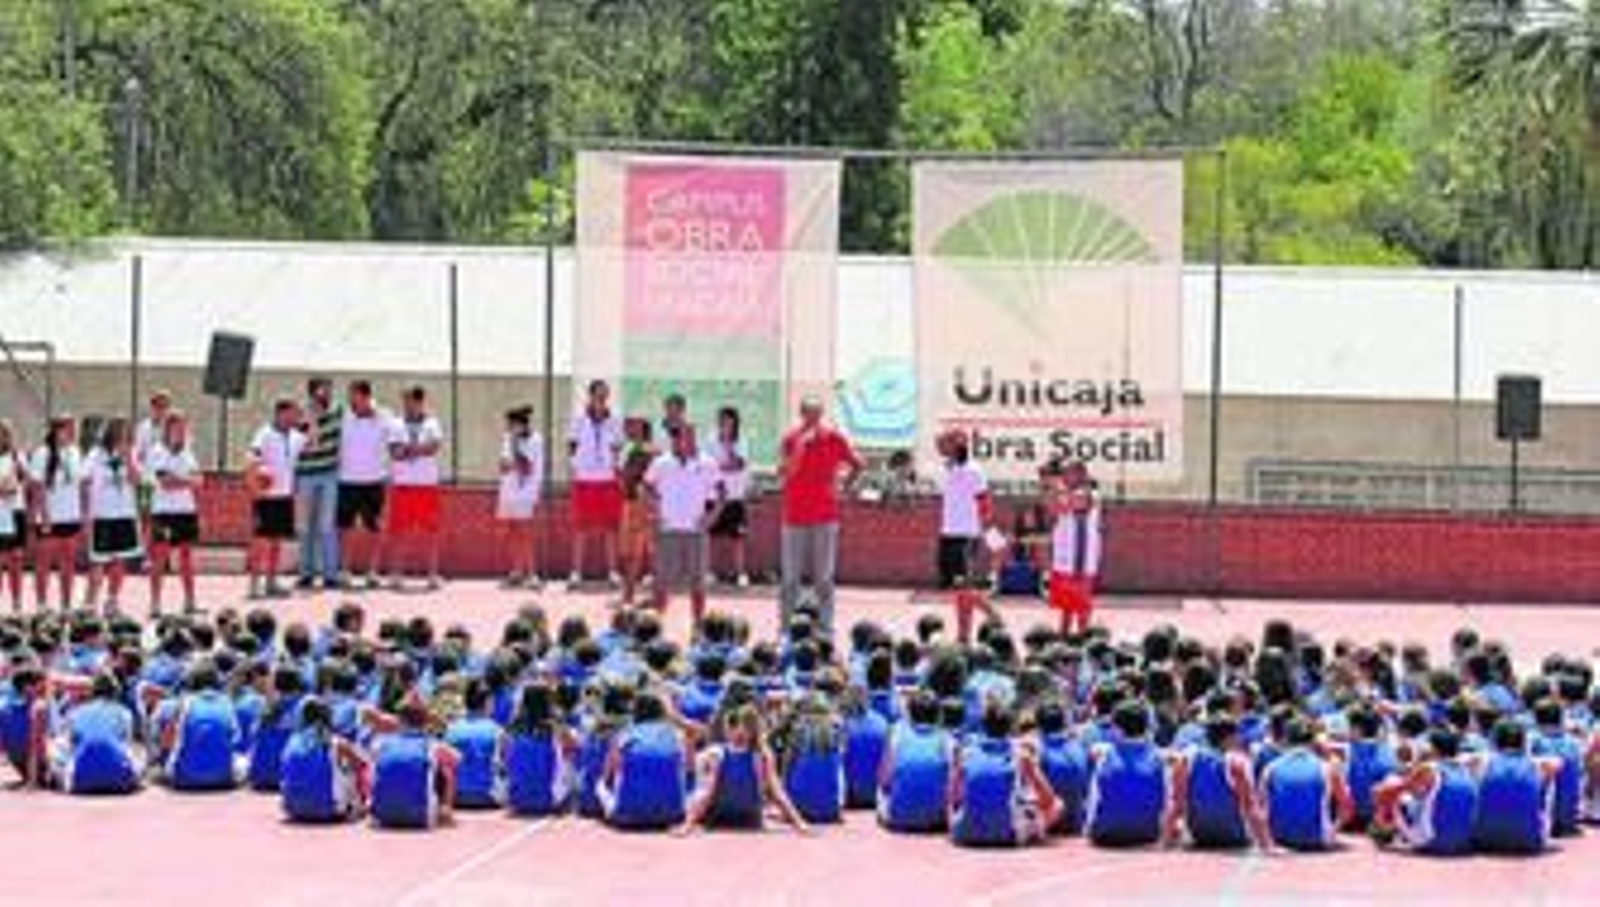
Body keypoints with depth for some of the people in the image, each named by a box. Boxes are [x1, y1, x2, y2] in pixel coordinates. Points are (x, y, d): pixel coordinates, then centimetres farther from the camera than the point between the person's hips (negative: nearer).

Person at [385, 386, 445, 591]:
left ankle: (432, 574, 5)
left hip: (428, 484, 0)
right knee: (399, 530, -1)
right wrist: (421, 448, -13)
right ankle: (396, 574, 5)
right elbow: (395, 452, -5)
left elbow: (434, 446, -12)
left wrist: (408, 449, -13)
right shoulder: (396, 425, 7)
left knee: (430, 530, 0)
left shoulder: (432, 425, 6)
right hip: (402, 483, 0)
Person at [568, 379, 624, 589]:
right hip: (585, 479, -2)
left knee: (609, 526, 3)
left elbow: (617, 447, 10)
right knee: (581, 526, 1)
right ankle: (576, 572, 5)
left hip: (608, 480, 2)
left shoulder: (613, 421, 4)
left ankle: (612, 571, 9)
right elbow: (571, 446, 4)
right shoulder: (579, 419, -1)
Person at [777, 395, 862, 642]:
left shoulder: (834, 438, -1)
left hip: (825, 517, 0)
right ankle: (785, 628, 9)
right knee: (791, 576, 2)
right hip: (795, 517, 0)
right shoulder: (791, 439, -3)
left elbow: (856, 464, 13)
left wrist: (843, 485, 5)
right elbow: (784, 472, -18)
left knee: (824, 576, 3)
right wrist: (800, 445, -26)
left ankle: (826, 628, 7)